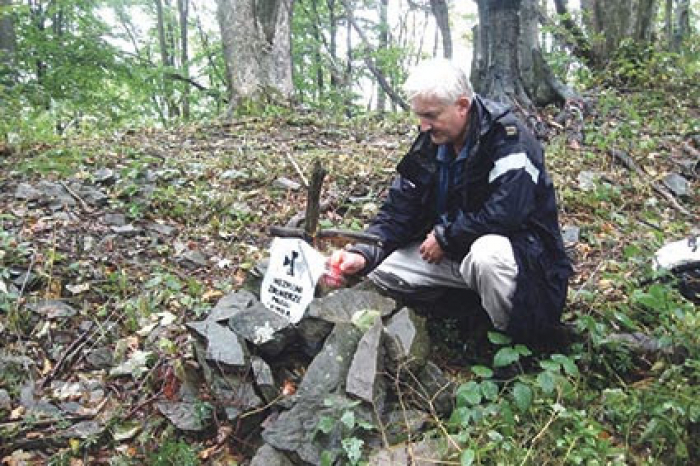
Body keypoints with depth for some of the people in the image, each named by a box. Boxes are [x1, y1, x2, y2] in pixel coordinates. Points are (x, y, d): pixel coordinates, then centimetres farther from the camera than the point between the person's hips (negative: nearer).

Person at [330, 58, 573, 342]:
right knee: (377, 270, -2)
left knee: (487, 254, -41)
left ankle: (513, 343, -14)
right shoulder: (428, 144, 0)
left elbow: (505, 213, -32)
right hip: (449, 251, 7)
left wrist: (445, 236, -19)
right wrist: (363, 253, -20)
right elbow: (398, 211, -2)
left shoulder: (509, 139, -21)